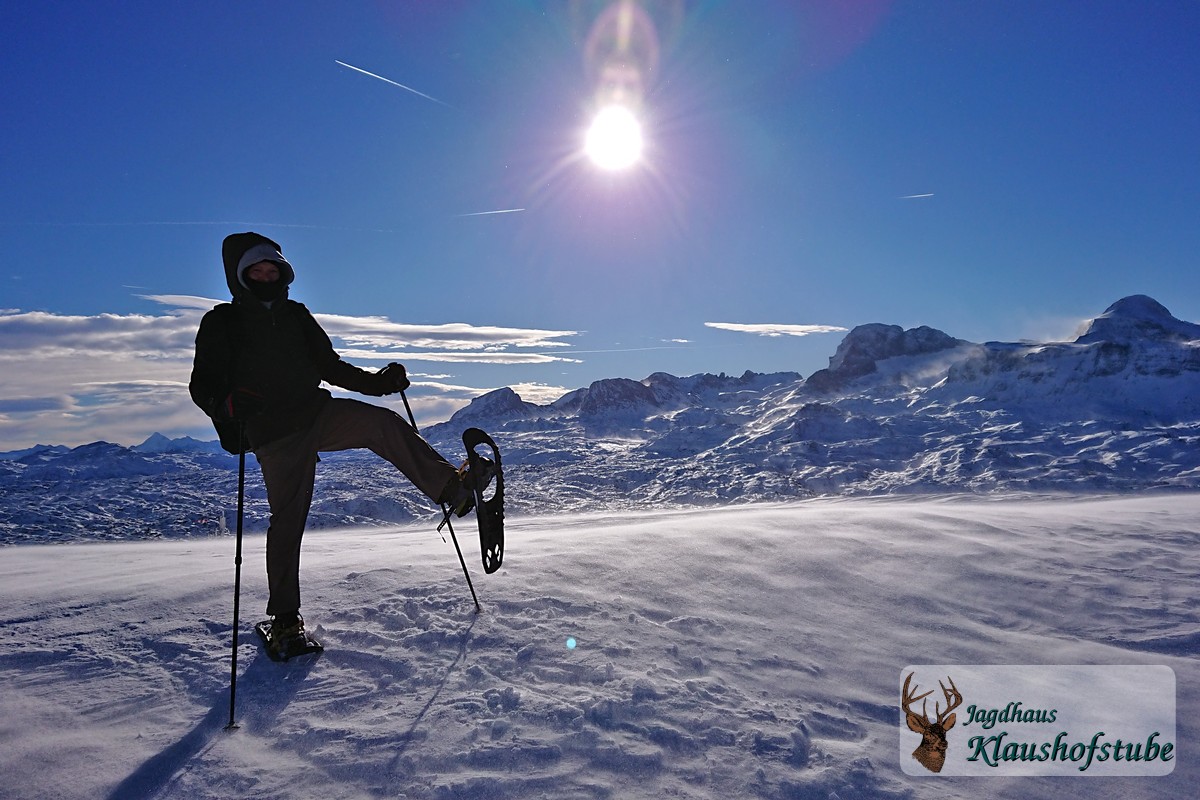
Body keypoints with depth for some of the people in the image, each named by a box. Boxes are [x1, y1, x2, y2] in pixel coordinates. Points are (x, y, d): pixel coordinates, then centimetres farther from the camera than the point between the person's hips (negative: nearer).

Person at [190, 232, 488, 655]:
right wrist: (227, 405, -26)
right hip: (275, 434, -4)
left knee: (384, 423, -20)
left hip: (318, 413, 4)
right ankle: (284, 616, 12)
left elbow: (330, 366, 18)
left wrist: (377, 382, 5)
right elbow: (202, 385, -3)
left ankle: (450, 486, -25)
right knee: (287, 518, -1)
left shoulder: (295, 315, 15)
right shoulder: (221, 324, 2)